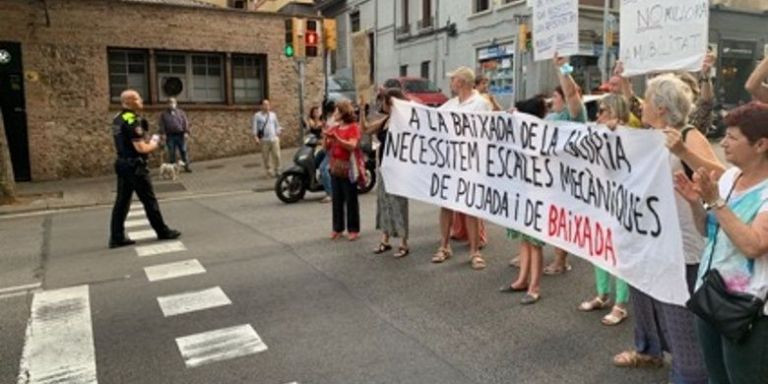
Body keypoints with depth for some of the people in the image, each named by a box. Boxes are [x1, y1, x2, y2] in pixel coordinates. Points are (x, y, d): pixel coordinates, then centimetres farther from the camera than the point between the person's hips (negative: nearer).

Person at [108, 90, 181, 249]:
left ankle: (117, 238, 11)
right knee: (149, 200, 2)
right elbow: (141, 148, -20)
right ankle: (163, 232, 12)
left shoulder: (117, 119, 11)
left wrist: (148, 142, 12)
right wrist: (154, 143, -2)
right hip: (135, 166, -9)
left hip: (122, 163, 9)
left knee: (122, 201, 9)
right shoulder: (132, 121, -18)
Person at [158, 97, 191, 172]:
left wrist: (186, 132, -7)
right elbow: (162, 125, 4)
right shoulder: (164, 114, 10)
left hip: (180, 135, 0)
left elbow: (186, 123, 4)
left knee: (183, 151, 1)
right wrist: (163, 133, -8)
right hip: (170, 136, 0)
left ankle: (186, 166, 8)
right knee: (171, 153, 2)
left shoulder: (181, 112, 11)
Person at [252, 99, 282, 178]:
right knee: (266, 157, 0)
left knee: (276, 156, -3)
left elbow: (277, 125, 20)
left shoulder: (273, 114, 15)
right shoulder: (257, 115, 4)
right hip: (264, 140, -2)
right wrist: (256, 137, -10)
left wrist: (278, 135, 9)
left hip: (274, 139, 2)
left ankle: (277, 171, 10)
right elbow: (254, 127, 0)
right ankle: (269, 172, 9)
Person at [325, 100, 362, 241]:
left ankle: (353, 229, 6)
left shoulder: (353, 127, -5)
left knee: (351, 200, 0)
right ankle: (337, 228, 17)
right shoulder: (334, 129, 12)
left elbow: (352, 146, -19)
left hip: (348, 168, -6)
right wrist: (326, 137, -5)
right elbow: (327, 148, 12)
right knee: (336, 200, 9)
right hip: (335, 167, 6)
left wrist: (336, 138, -26)